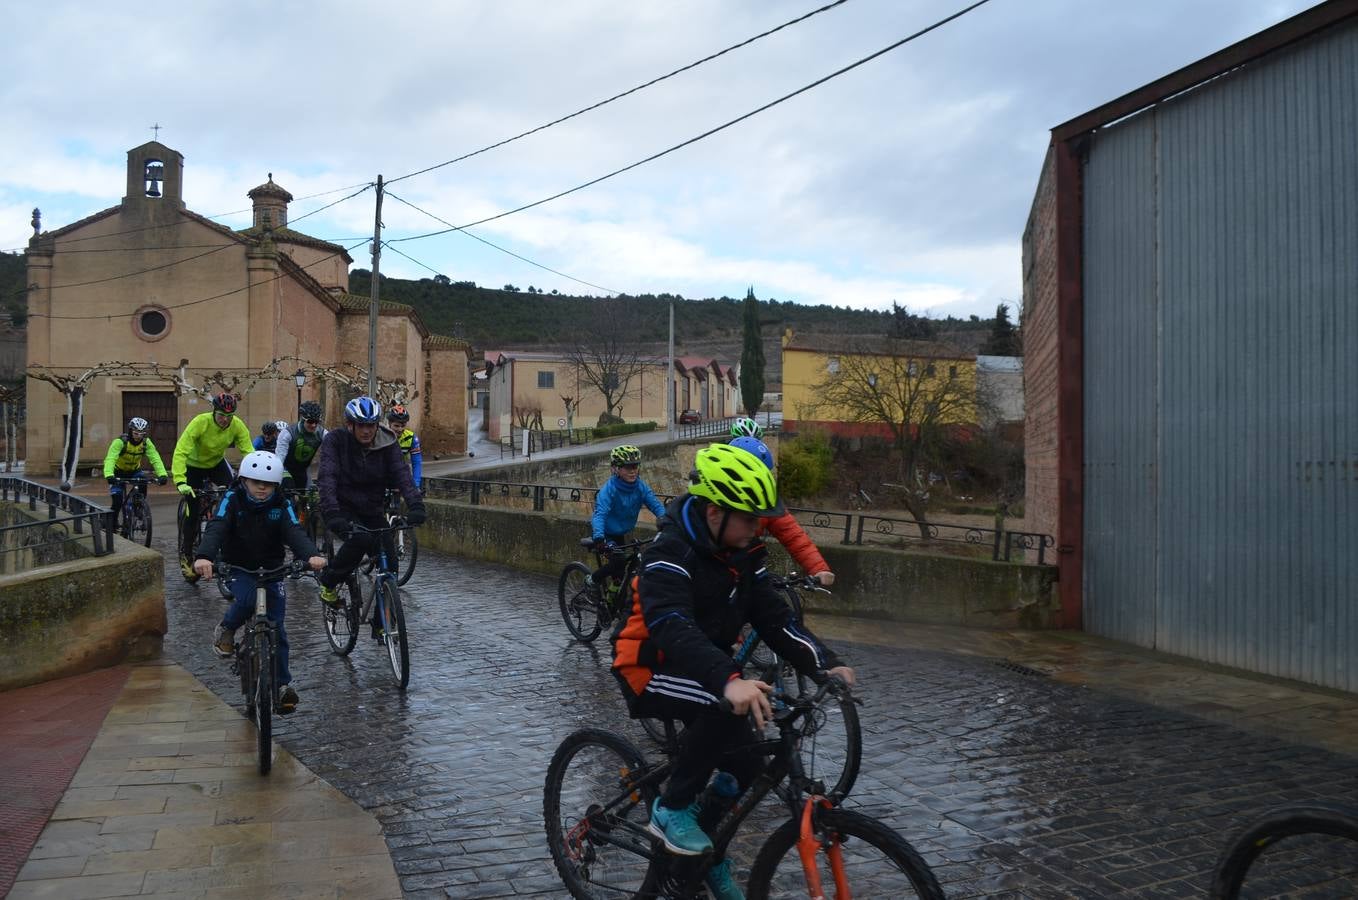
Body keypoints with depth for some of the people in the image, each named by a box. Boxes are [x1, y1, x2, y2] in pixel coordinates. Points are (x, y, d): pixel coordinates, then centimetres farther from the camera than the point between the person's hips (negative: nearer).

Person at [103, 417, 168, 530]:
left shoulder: (146, 443, -18)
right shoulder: (120, 442, -29)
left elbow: (155, 459, -28)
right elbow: (110, 459, -41)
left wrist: (162, 475, -45)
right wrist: (109, 475, -59)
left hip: (134, 470, 3)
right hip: (118, 472, -3)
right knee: (117, 499, -16)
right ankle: (113, 522, 10)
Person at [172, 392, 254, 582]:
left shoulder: (237, 426, -24)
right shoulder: (200, 422, -33)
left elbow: (249, 452, -26)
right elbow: (180, 452, -39)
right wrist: (180, 482, -51)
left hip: (217, 464, 3)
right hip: (194, 466, -3)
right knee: (193, 513, -5)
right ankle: (185, 556, 14)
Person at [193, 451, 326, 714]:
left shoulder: (281, 505, -10)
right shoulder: (232, 500, -13)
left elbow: (295, 532, -26)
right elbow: (216, 528, -30)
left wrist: (312, 555, -48)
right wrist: (204, 557, -51)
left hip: (270, 569, 2)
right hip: (237, 567, -1)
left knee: (276, 625, -5)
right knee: (246, 600, -32)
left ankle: (283, 684, 4)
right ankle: (225, 630, 1)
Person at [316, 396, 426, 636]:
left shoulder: (387, 443, -8)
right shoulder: (335, 440, -15)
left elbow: (402, 474, -20)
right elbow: (327, 479, -27)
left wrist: (416, 505, -37)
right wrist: (332, 514, -42)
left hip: (371, 510, 4)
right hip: (342, 509, -4)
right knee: (360, 539, -34)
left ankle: (381, 625, 8)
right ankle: (328, 584, -8)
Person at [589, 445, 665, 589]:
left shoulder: (641, 486, -14)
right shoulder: (609, 489, -29)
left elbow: (656, 505, -19)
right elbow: (600, 514, -40)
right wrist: (598, 538, -56)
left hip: (620, 533, 6)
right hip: (605, 533, -6)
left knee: (619, 572, 10)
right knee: (619, 561, -23)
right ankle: (593, 580, 0)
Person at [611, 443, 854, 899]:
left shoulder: (742, 554, -1)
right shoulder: (670, 554, -25)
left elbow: (772, 616, -6)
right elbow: (674, 630, -40)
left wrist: (824, 662, -22)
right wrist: (729, 681, -56)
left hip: (704, 671, 8)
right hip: (651, 671, -8)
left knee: (748, 760, -1)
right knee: (724, 706, -34)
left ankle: (709, 854, 24)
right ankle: (671, 809, -16)